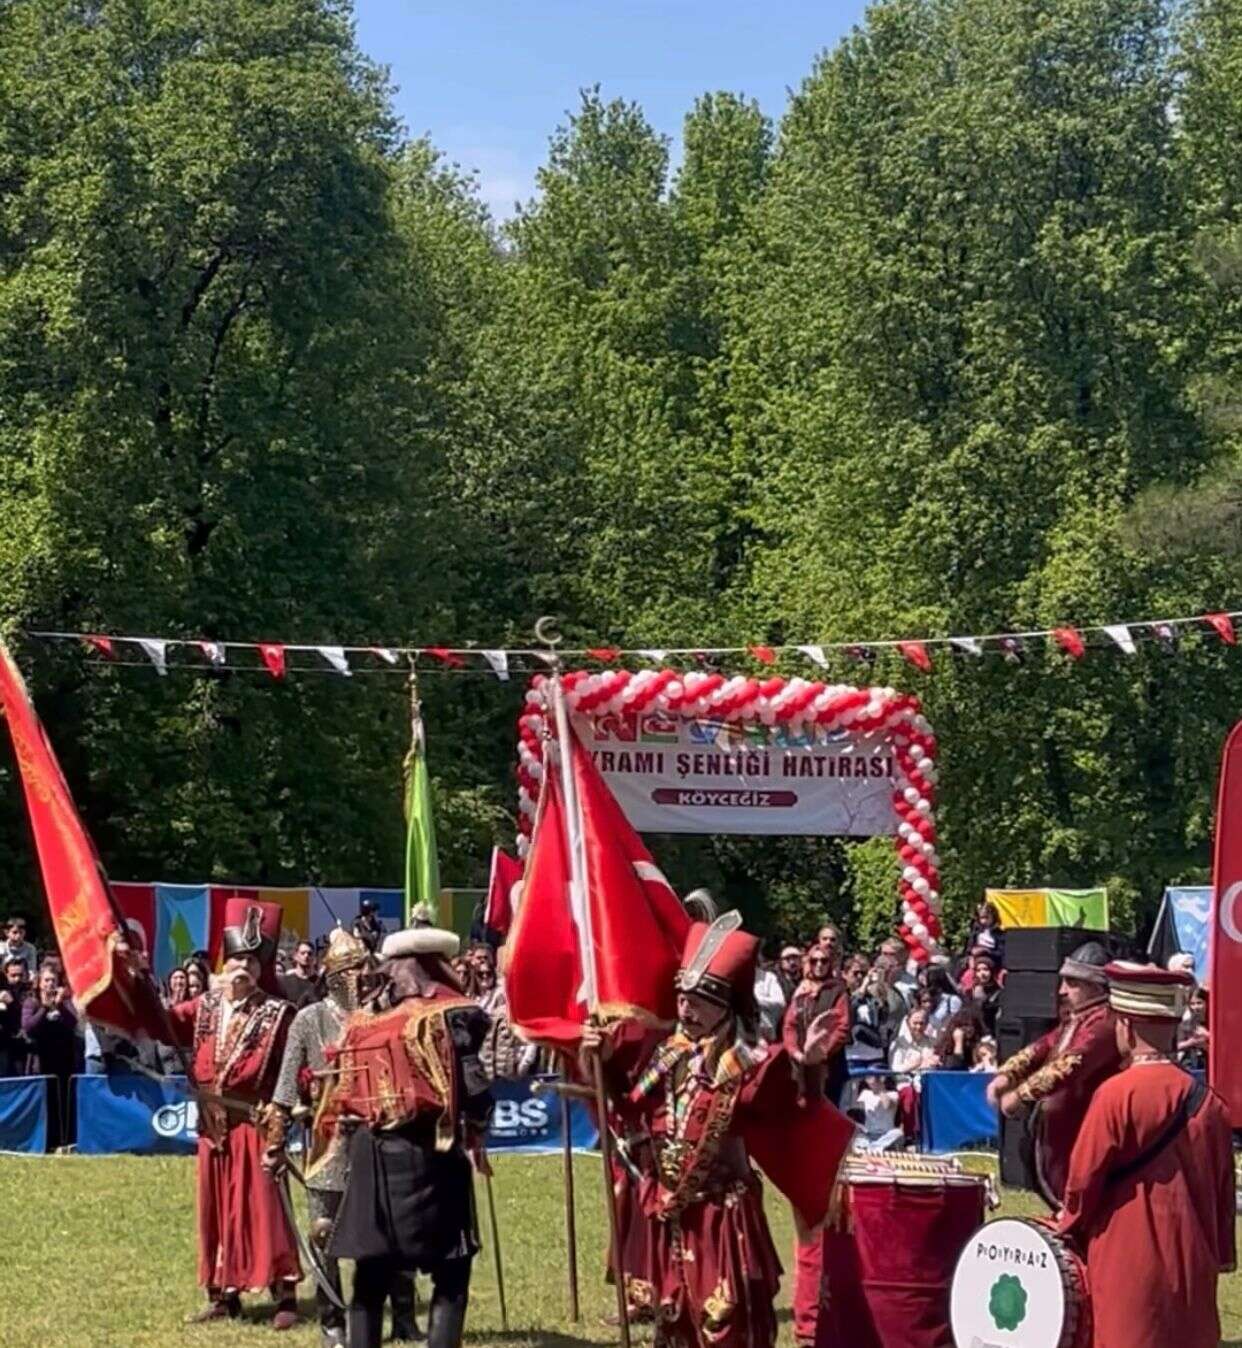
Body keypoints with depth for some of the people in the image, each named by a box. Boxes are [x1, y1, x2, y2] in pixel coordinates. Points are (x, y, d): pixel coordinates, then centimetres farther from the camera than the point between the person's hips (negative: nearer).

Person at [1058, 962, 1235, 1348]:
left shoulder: (1115, 1095, -13)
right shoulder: (1207, 1101, 1)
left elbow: (1084, 1179, -7)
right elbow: (1224, 1190, 9)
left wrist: (1069, 1227, 12)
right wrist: (1221, 1255, 19)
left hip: (1129, 1263, -5)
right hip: (1193, 1269, 5)